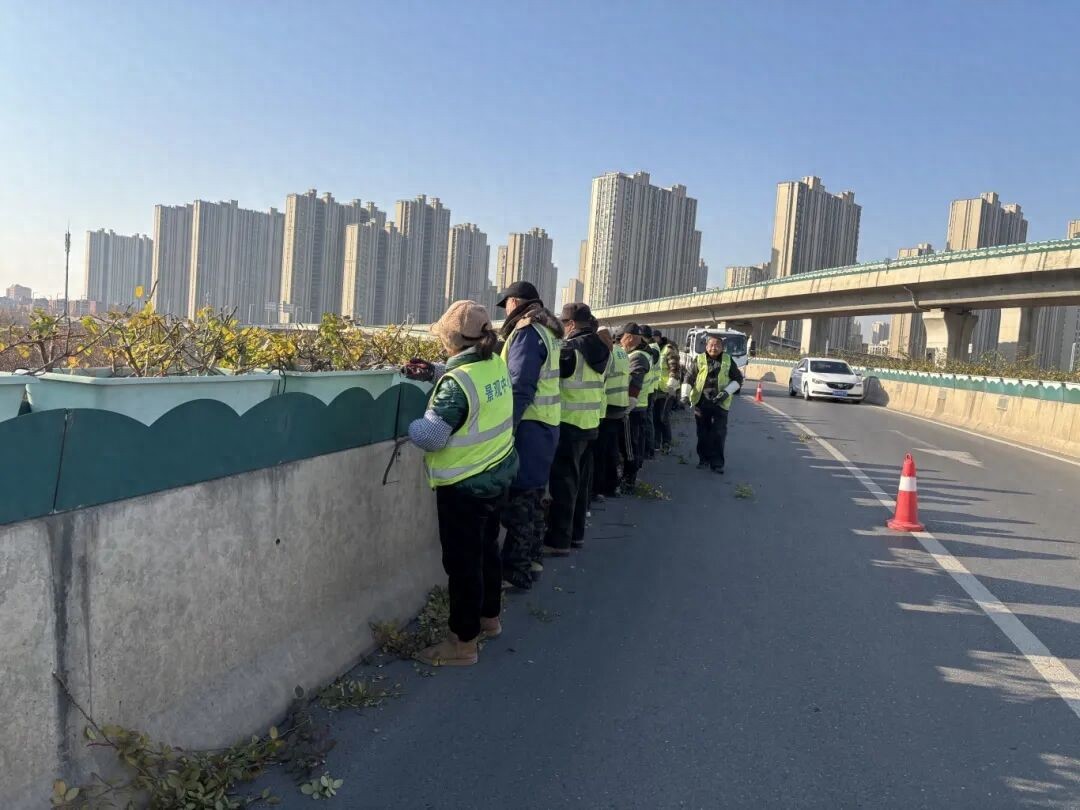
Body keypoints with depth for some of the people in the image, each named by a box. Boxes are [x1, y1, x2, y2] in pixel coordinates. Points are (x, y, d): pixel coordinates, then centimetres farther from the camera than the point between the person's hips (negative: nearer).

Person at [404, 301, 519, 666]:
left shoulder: (456, 382, -25)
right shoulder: (496, 364, -1)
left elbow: (431, 436, -24)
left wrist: (406, 425, -5)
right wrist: (435, 373, 6)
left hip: (464, 483, -8)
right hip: (496, 472, 8)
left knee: (462, 561, 4)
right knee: (486, 547, 23)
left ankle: (463, 643, 16)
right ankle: (489, 618, 40)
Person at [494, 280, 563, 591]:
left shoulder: (526, 333, -13)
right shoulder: (547, 332, 15)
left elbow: (520, 389, -20)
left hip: (528, 427, -9)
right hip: (545, 425, 9)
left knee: (517, 498, -3)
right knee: (532, 494, 17)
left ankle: (516, 571, 3)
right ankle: (530, 558, 28)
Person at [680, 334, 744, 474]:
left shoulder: (728, 360, 3)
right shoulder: (700, 360, 2)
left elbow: (738, 379, 7)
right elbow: (688, 377, 2)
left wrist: (727, 392, -8)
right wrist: (685, 395, -12)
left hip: (720, 404, 0)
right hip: (701, 402, 1)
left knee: (719, 434, -1)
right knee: (703, 433, 9)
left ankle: (717, 462, 6)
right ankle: (704, 459, 21)